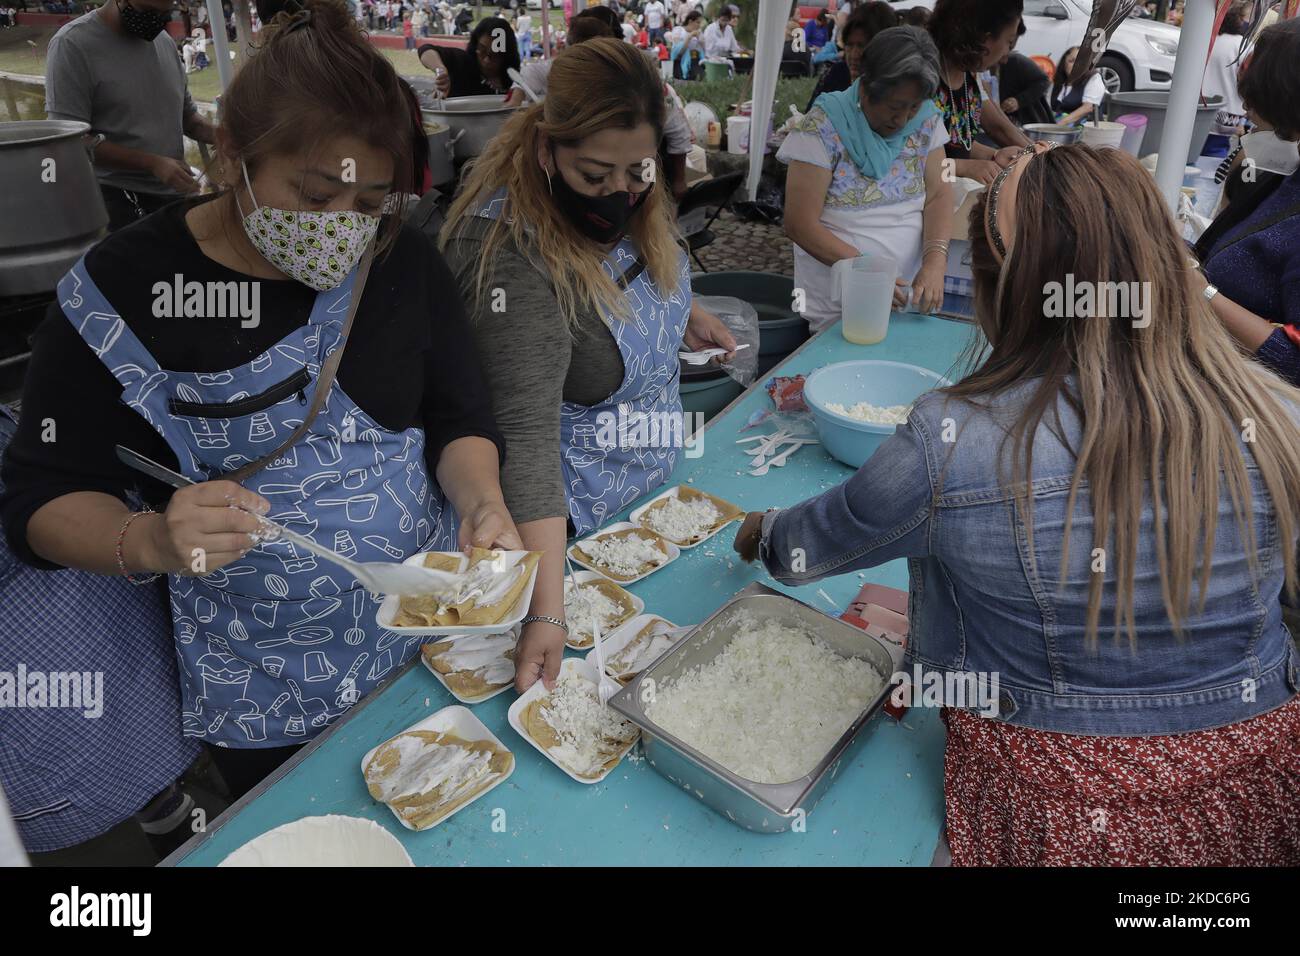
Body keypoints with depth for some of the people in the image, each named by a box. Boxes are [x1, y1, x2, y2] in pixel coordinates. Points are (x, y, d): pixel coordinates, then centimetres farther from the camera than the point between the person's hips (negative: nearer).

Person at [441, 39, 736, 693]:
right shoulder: (512, 254, -32)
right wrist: (546, 615, -42)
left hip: (659, 478, 7)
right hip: (573, 521, -7)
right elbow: (526, 432, -38)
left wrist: (682, 312, 1)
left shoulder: (633, 197, -9)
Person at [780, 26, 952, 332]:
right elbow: (799, 224, -18)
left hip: (909, 289, 4)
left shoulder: (927, 120, 2)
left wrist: (935, 261, -20)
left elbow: (937, 195, 0)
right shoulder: (823, 128, -14)